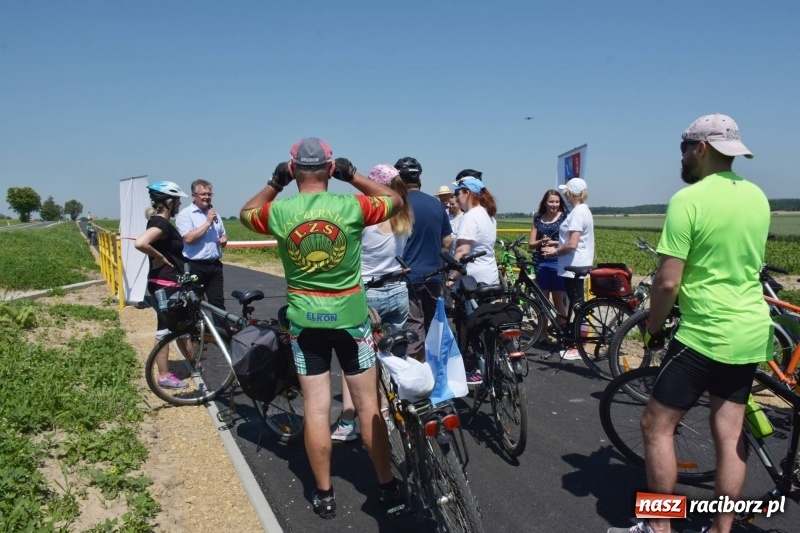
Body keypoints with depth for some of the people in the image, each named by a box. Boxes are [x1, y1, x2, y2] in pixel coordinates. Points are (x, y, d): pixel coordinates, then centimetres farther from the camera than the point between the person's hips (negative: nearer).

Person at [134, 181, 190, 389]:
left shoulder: (160, 222, 11)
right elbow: (140, 243, -34)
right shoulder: (161, 223, -19)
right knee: (165, 329, -1)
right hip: (163, 285, -10)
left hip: (170, 283, 10)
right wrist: (159, 258, -21)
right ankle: (164, 376, 8)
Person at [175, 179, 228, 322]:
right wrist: (208, 222, -16)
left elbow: (223, 235, 26)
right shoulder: (185, 214, -6)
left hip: (215, 265, 6)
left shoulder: (214, 214, 14)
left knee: (218, 301, 10)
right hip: (195, 266, -6)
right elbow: (189, 238, -20)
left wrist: (224, 240, 2)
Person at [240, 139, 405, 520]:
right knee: (368, 405, 9)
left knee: (315, 408, 9)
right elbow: (396, 201, 8)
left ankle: (324, 495, 19)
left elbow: (246, 213, 16)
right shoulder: (351, 206, -11)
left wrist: (275, 183, 13)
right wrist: (354, 176, 8)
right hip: (350, 318, -1)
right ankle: (388, 488, 20)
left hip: (304, 321, 1)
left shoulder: (278, 211, -7)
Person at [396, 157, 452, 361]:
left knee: (413, 328, -3)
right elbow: (447, 241, 11)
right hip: (433, 275, 6)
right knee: (432, 325, 16)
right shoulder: (436, 204, 6)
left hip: (409, 276, -6)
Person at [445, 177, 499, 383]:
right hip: (489, 277, 10)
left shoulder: (471, 217, -18)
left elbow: (462, 251, -25)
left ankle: (472, 370, 6)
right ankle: (482, 365, 26)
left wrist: (451, 276, -23)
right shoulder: (488, 215, 13)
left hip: (472, 280, -10)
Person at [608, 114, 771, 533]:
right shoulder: (758, 197, 7)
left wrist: (654, 328, -3)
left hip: (705, 334, -8)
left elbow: (667, 282, -18)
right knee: (729, 434, 14)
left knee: (656, 424, 5)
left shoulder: (688, 199, -17)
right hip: (751, 334, 8)